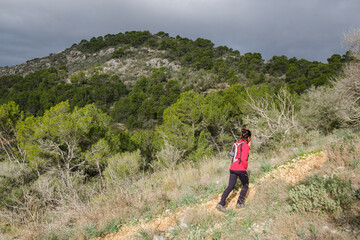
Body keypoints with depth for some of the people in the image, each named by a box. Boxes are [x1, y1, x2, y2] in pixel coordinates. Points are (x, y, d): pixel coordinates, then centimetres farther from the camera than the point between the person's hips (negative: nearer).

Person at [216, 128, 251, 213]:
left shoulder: (237, 143, 13)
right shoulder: (245, 146, -11)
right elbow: (243, 159, -21)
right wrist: (246, 167, -3)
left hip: (232, 168, 7)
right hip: (241, 169, -7)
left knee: (230, 186, 8)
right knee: (245, 185, 17)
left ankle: (221, 204, -4)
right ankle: (240, 203, 17)